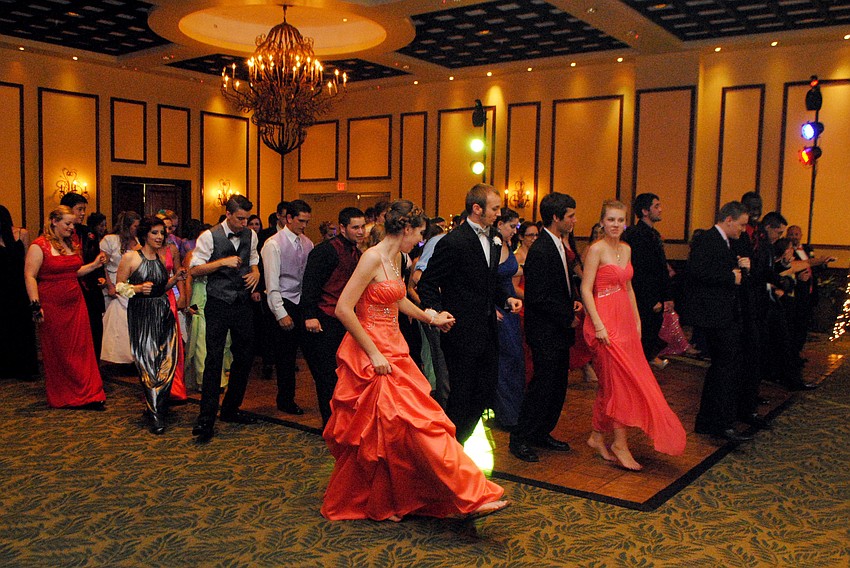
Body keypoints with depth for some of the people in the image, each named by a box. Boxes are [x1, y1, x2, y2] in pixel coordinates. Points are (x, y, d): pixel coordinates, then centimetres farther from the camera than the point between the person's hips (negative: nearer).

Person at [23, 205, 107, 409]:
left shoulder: (72, 244, 12)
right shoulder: (39, 246, -9)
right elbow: (30, 277, -12)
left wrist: (94, 265, 7)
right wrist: (36, 305, -17)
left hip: (75, 304, 6)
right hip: (52, 307, -6)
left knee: (81, 349, 4)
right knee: (57, 352, 5)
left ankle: (87, 394, 10)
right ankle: (61, 398, 17)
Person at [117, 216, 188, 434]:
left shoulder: (163, 257, 11)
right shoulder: (130, 257, -5)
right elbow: (119, 287, -2)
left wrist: (175, 278, 2)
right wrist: (138, 288, -18)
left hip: (164, 314, 5)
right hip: (141, 316, -5)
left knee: (167, 363, 2)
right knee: (147, 365, -1)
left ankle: (157, 408, 20)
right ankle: (155, 415, 11)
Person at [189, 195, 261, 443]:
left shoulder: (250, 235, 7)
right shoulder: (210, 236, -8)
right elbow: (194, 270, -8)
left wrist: (255, 272, -1)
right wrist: (223, 262, -19)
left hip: (242, 303, 5)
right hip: (218, 304, -5)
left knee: (245, 357, 10)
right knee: (214, 360, -7)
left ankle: (230, 409, 28)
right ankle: (206, 420, 0)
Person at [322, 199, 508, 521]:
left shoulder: (396, 258, 11)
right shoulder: (373, 258, -17)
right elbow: (343, 309, -21)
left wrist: (431, 318, 34)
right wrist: (373, 354, -20)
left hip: (393, 351, 10)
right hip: (373, 356, -10)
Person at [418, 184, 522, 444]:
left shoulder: (490, 241, 12)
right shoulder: (453, 242, -15)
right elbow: (426, 285, -13)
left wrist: (506, 299, 7)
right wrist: (440, 316, -23)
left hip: (487, 332, 9)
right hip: (462, 333, -9)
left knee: (486, 391, 16)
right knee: (461, 396, 2)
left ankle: (457, 443, 33)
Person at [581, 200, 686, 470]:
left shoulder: (626, 249, 13)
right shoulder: (596, 249, -9)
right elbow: (586, 289, -13)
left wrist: (637, 319, 14)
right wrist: (598, 325, -20)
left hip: (625, 321, 8)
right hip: (605, 321, -8)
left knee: (610, 383, 10)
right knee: (621, 382, -7)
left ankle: (597, 436, 21)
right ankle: (620, 444, 2)